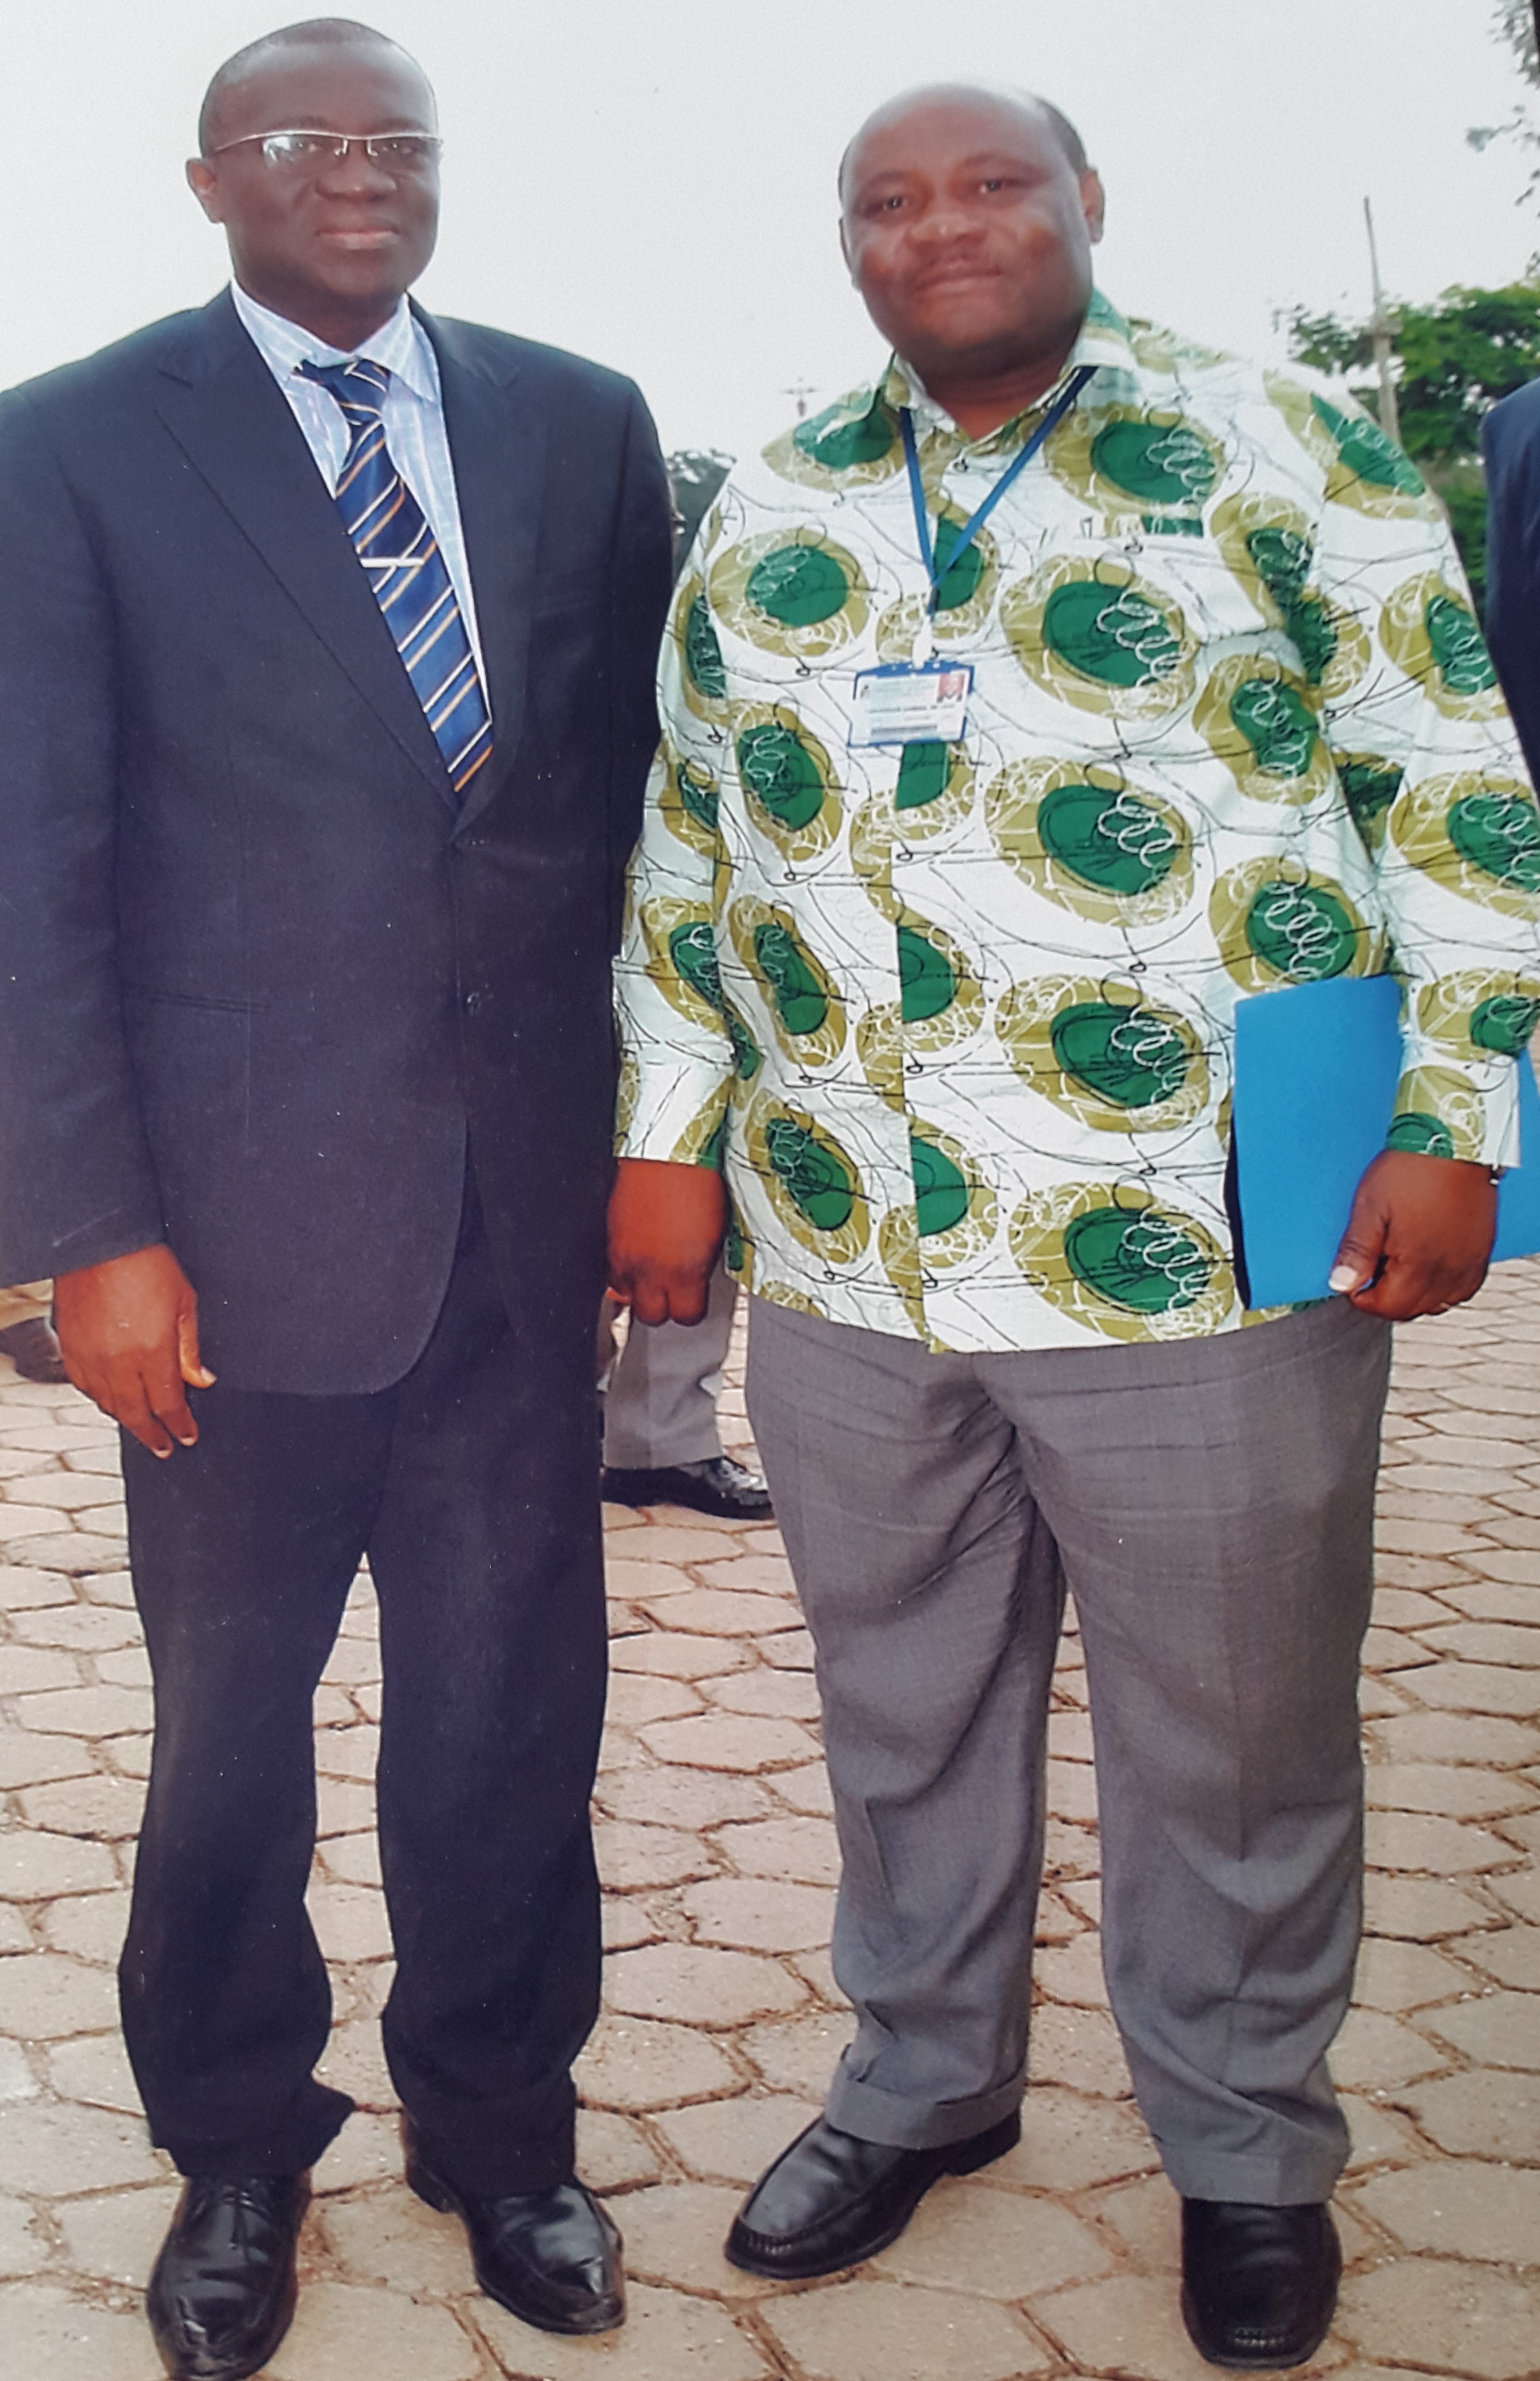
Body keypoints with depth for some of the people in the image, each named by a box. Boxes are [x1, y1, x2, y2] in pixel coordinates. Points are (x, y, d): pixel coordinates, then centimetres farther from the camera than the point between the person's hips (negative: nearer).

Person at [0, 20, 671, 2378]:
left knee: (512, 1699, 12)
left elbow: (653, 785, 10)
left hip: (536, 1194, 2)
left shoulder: (581, 420, 8)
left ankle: (500, 2123, 33)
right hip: (251, 1209, -2)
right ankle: (237, 2152, 34)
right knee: (231, 1716, 13)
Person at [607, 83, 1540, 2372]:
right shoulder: (770, 514, 11)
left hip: (1201, 1245, -3)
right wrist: (668, 1138, 10)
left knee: (1232, 1746, 9)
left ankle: (1249, 2143, 31)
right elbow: (685, 848, 15)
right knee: (900, 1710, 18)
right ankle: (925, 2077, 40)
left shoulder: (1278, 447, -2)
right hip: (847, 1251, 4)